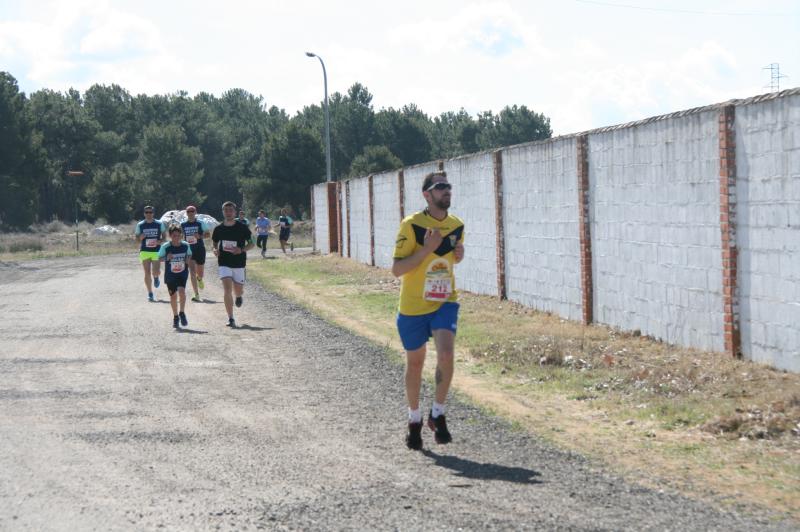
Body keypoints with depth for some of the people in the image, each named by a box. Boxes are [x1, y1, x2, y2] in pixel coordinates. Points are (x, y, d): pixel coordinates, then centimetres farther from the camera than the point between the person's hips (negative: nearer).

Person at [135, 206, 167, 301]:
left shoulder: (159, 224, 3)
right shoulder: (140, 225, 4)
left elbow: (164, 236, 9)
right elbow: (137, 239, 9)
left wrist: (160, 241, -12)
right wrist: (140, 238, -14)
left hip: (156, 251, -1)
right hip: (144, 251, 1)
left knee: (156, 272, -9)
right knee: (147, 273, -3)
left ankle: (156, 277, 30)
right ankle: (150, 293, 7)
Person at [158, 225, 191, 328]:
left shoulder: (186, 245, -6)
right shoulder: (165, 247, -12)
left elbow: (189, 254, 11)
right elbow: (160, 258, -3)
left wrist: (188, 259, -12)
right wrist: (167, 258, -23)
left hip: (182, 274, 0)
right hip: (170, 275, 0)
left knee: (181, 290, -23)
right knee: (173, 296, 7)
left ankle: (182, 313, -4)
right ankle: (175, 317, 27)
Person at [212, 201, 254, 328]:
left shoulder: (242, 228, -4)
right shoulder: (219, 229, 2)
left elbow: (251, 244, 2)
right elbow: (215, 244, 16)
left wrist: (242, 250, -17)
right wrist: (215, 250, -8)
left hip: (239, 264, 0)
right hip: (224, 264, 0)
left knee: (238, 292, 9)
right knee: (227, 290, -14)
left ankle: (240, 296, 49)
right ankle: (230, 319, -11)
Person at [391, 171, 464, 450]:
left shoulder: (457, 225, 2)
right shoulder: (411, 225, -13)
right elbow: (397, 269, -16)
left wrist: (459, 254, -2)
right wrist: (426, 249, -26)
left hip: (445, 302, 2)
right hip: (413, 305, -2)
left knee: (446, 354, -19)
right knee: (415, 364, 10)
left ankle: (438, 414, -1)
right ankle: (414, 420, 30)